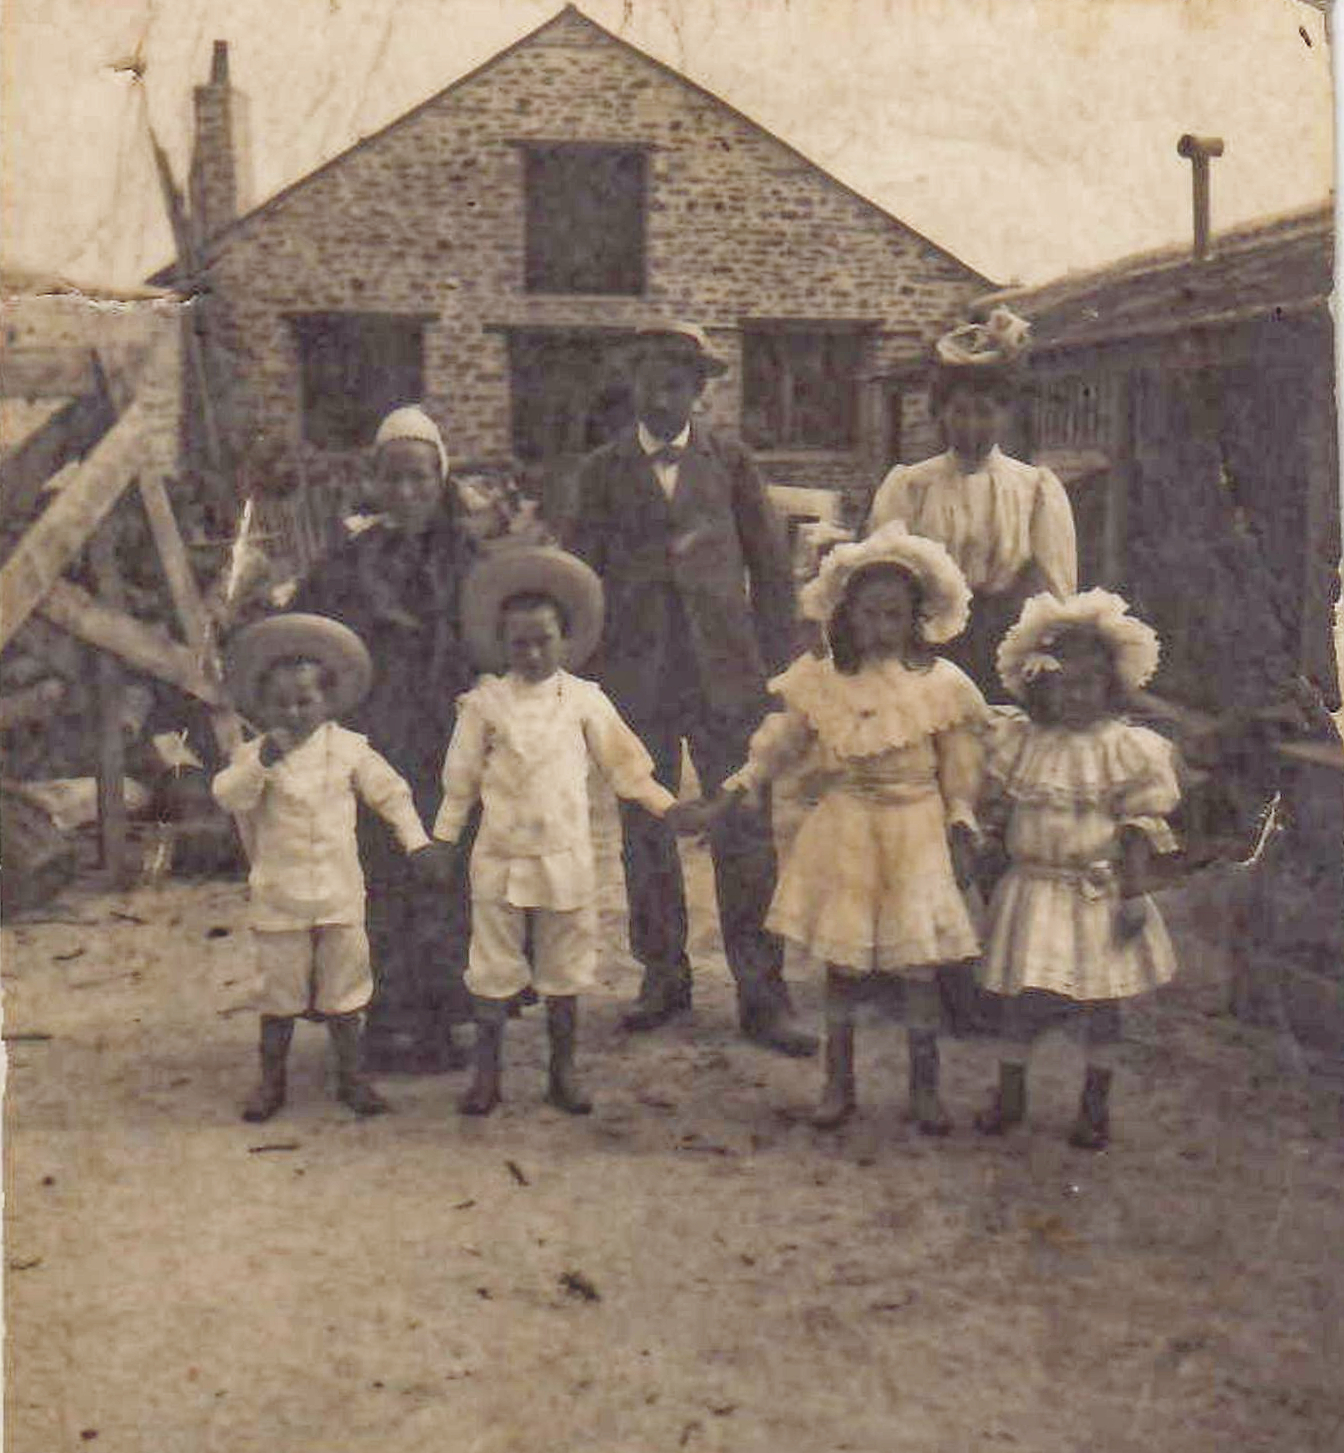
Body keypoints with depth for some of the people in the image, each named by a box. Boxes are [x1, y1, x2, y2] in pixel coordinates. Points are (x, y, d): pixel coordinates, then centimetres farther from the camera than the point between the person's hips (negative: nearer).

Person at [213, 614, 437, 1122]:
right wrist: (263, 760, -34)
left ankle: (350, 1076, 22)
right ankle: (271, 1081, 22)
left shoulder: (349, 748, 1)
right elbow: (228, 795, -21)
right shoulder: (255, 753, -3)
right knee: (279, 991, 8)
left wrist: (416, 842, 2)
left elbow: (391, 793, 9)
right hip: (279, 895, -1)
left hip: (339, 892, 1)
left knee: (342, 988, 9)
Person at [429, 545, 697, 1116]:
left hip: (566, 856, 1)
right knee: (493, 970, 6)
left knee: (565, 971, 9)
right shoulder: (484, 702, -1)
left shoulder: (583, 698, 1)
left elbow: (624, 765, 10)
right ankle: (486, 1075, 18)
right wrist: (441, 843, 6)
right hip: (499, 857, -1)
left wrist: (672, 810, 6)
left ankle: (562, 1074, 22)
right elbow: (460, 781, 7)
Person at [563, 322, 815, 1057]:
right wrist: (593, 669, 2)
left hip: (725, 673, -1)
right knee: (645, 833, 8)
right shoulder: (602, 470, 9)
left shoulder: (730, 463, 8)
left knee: (746, 834, -4)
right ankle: (663, 976, 23)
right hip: (635, 678, 1)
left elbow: (772, 566, 9)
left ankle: (761, 996, 4)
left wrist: (772, 664, 3)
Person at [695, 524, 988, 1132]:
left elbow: (960, 770, 4)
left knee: (918, 958, 1)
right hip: (844, 834, 1)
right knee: (841, 959, 7)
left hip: (916, 833, -1)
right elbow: (779, 741, 5)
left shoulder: (940, 684, -2)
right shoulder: (821, 682, 0)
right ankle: (838, 1082, 22)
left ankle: (924, 1086, 18)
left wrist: (961, 828, -2)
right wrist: (740, 785, -6)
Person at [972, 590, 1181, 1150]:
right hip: (1034, 889, 2)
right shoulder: (1018, 742, 0)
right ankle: (1010, 1093, 24)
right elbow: (989, 806, 8)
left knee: (1100, 999, 6)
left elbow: (1140, 828, -6)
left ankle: (1095, 1104, 23)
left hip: (1101, 892, -1)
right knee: (1023, 995, 5)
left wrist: (1133, 894, -11)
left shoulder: (1126, 749, -6)